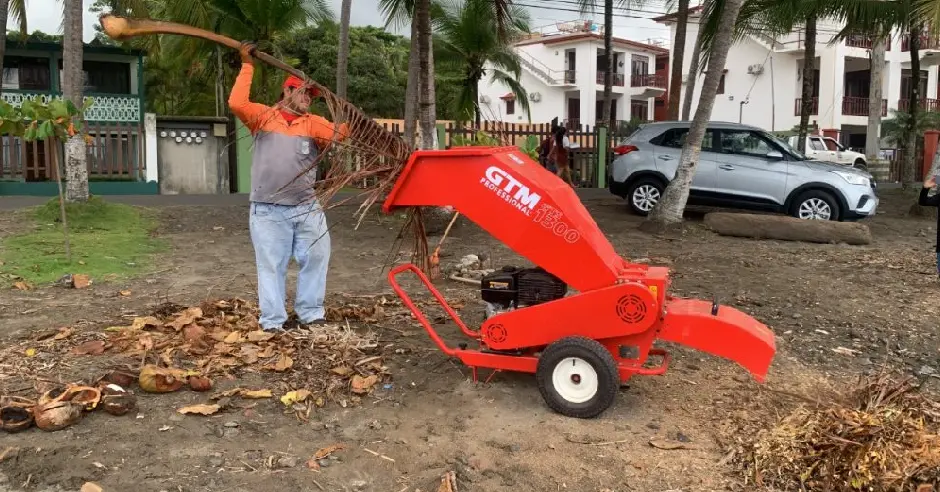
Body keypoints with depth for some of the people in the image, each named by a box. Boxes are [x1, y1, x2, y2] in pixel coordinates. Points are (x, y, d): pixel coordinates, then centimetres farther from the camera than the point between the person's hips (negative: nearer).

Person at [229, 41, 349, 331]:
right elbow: (237, 103, -10)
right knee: (272, 265, 1)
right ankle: (272, 321, 7)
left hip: (307, 208, 3)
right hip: (268, 210, -3)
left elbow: (339, 133, -2)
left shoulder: (312, 123, 11)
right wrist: (247, 66, -7)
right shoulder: (263, 116, 5)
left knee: (316, 258, 4)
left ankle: (311, 313, 17)